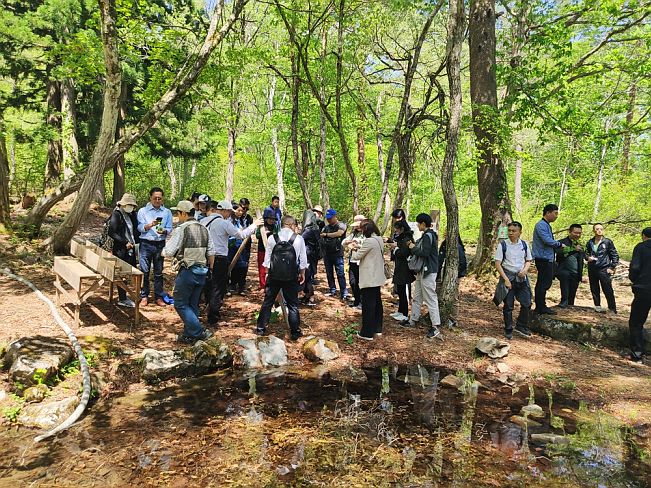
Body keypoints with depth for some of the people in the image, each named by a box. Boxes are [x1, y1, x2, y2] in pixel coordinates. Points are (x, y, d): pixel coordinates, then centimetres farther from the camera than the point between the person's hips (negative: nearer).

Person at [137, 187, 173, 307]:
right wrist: (150, 225, -23)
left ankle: (158, 296, 16)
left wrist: (163, 231, -19)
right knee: (144, 271, 1)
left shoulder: (167, 212, 8)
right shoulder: (143, 211, 5)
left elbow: (170, 228, 3)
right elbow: (140, 227, -4)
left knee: (159, 272, 7)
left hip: (160, 244, 1)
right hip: (146, 244, -1)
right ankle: (144, 296, 12)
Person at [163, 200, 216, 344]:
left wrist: (163, 251, 12)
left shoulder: (181, 230, -11)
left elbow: (169, 252, -11)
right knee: (193, 304, 15)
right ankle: (189, 335, 22)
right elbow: (211, 252, 10)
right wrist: (209, 270, 20)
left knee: (180, 304, 4)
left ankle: (199, 332, -4)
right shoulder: (204, 229, 8)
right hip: (202, 272, 7)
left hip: (187, 271, -7)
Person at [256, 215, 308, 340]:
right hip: (292, 277, -1)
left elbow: (267, 257, 4)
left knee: (267, 302, 13)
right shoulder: (298, 239, -5)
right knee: (293, 305, 7)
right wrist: (302, 274, 14)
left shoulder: (272, 238, -1)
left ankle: (261, 328, 20)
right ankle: (295, 332, 12)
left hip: (274, 275, 2)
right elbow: (303, 259, 0)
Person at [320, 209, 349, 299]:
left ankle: (344, 293, -4)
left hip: (337, 253, -6)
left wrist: (326, 234, -10)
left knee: (340, 274, -7)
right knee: (329, 273, 11)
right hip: (327, 253, 6)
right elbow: (320, 237, 13)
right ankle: (332, 291, 22)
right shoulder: (325, 227, 15)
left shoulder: (341, 225, -2)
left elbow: (339, 233, -19)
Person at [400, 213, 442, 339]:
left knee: (430, 298, -7)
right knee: (417, 297, 17)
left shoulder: (429, 236, -16)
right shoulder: (425, 235, 14)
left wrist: (413, 248, -10)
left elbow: (424, 253, -24)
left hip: (428, 272, -10)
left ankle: (435, 327, -3)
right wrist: (413, 246, 3)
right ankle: (413, 320, 28)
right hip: (421, 270, 10)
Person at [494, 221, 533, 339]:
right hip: (508, 276, -3)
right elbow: (497, 264, -9)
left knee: (527, 303, 2)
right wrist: (506, 279, -15)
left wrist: (525, 270, -7)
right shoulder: (503, 245, -7)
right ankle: (508, 330, 19)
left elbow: (528, 260, 14)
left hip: (522, 277, 3)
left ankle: (521, 326, 23)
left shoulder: (524, 245, 3)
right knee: (508, 305, 5)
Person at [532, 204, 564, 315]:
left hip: (547, 259, 11)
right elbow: (547, 240, -23)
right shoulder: (541, 225, -14)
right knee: (545, 283, -8)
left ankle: (540, 307, 20)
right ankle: (541, 308, -3)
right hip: (543, 259, -11)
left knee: (541, 283, 13)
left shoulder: (547, 225, 18)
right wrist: (560, 244, -8)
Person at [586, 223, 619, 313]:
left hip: (604, 270, -4)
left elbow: (615, 256, 2)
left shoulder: (608, 242, -1)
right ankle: (597, 306, 23)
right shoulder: (590, 242, 8)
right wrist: (588, 257, -2)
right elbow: (586, 253, 21)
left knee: (608, 291, -5)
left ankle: (613, 310, 1)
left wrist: (612, 267, -3)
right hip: (592, 270, 4)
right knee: (594, 290, 11)